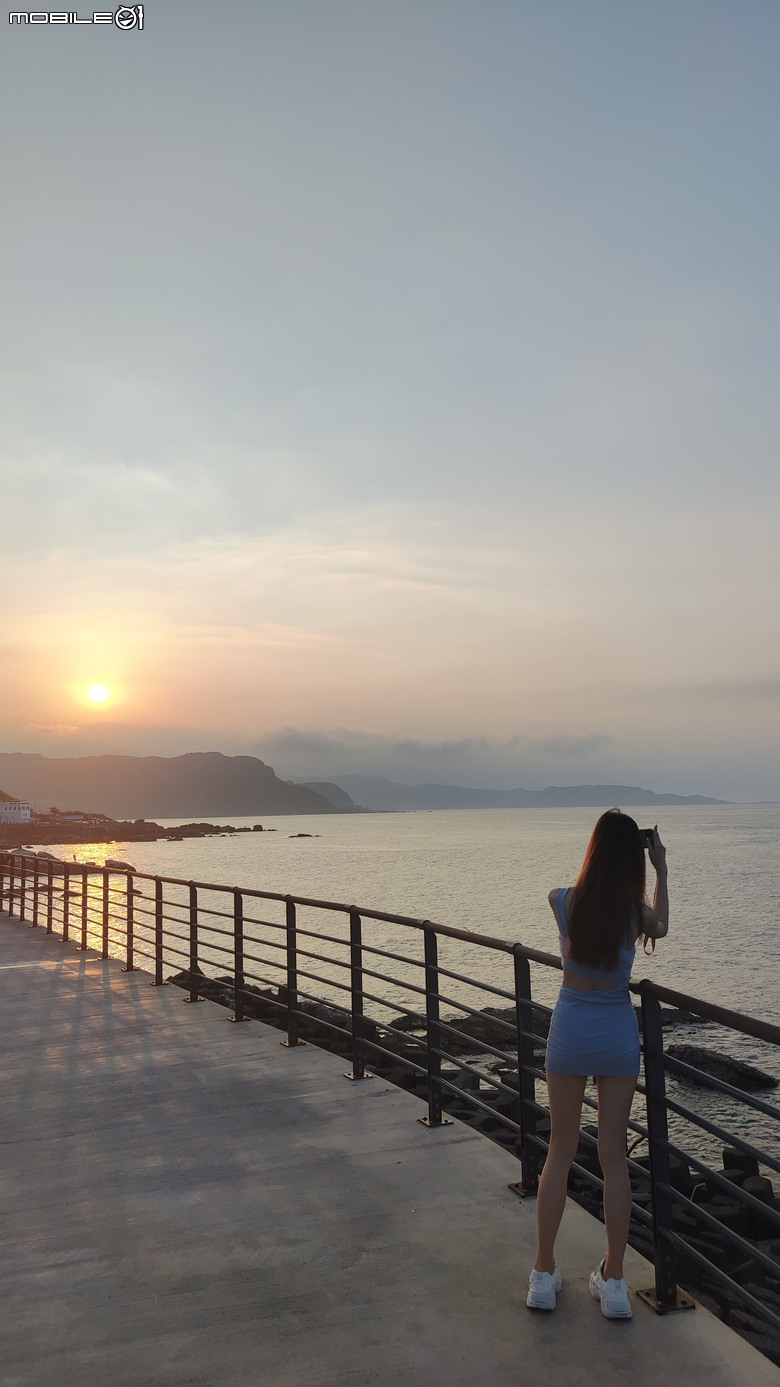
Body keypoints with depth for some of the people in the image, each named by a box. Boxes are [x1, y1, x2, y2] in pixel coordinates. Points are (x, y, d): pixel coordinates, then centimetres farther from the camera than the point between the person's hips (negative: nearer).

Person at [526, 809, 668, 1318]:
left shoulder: (562, 901, -11)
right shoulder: (636, 912, -13)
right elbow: (661, 927, 10)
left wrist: (611, 846, 10)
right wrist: (661, 866, 9)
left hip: (570, 1029, 1)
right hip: (618, 1032, 0)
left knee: (560, 1152, 13)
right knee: (614, 1156, 11)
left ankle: (544, 1274, 20)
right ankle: (614, 1281, 20)